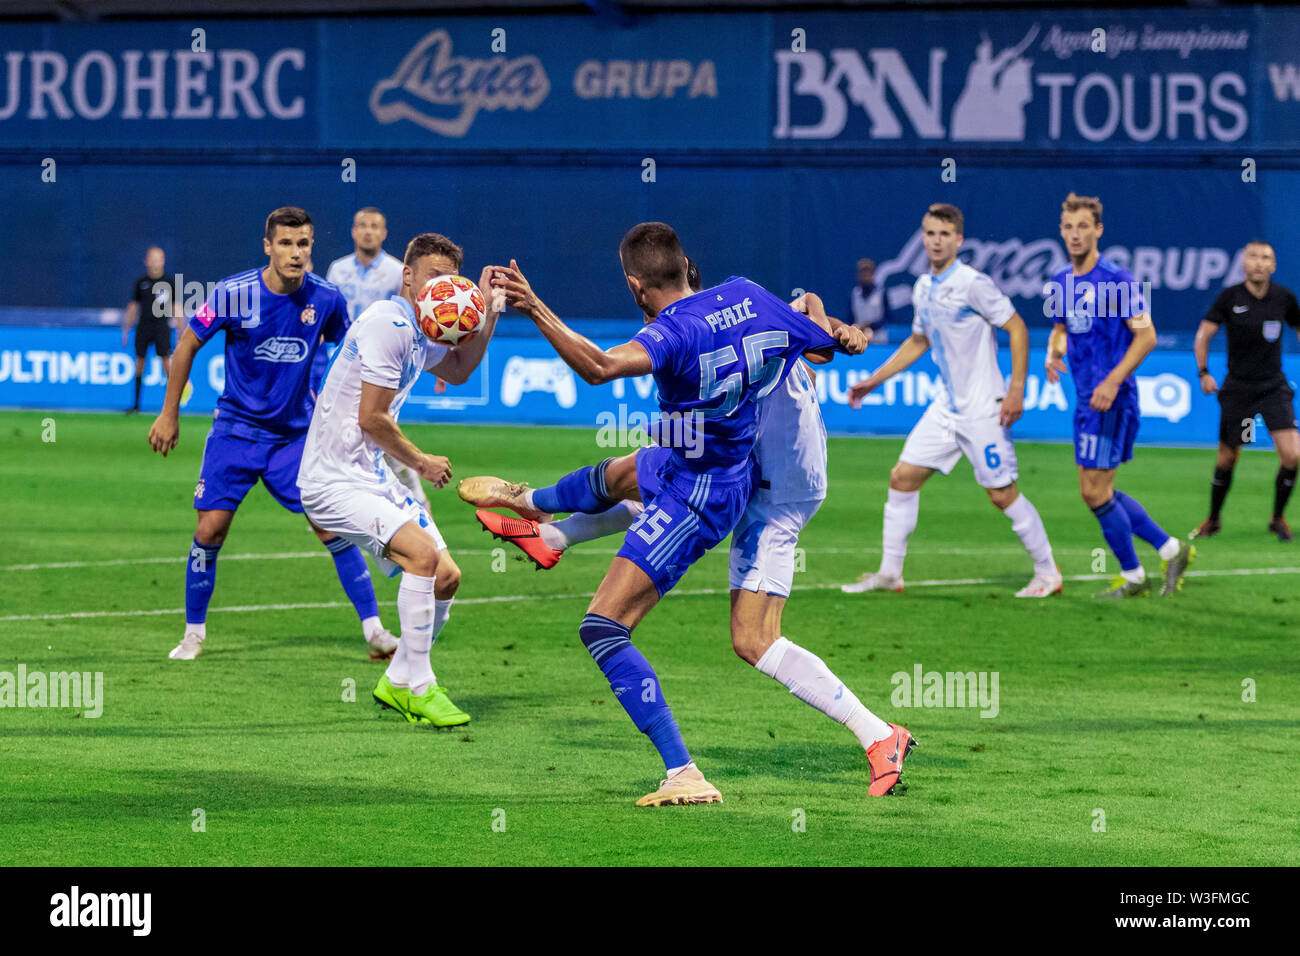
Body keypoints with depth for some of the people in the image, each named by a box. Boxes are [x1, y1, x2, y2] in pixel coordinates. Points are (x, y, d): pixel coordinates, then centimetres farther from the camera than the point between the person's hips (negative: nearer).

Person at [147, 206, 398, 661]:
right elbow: (188, 343, -2)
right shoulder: (233, 293, -15)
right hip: (236, 429, -1)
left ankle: (374, 631, -1)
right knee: (211, 528, -7)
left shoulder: (326, 298, -9)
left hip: (297, 432, 1)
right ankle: (193, 634, 11)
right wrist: (169, 414, 1)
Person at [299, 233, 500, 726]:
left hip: (375, 479, 10)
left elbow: (458, 369, 33)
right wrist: (421, 462, -6)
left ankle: (398, 682, 23)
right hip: (334, 481, -10)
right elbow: (371, 418, -20)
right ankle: (418, 688, -16)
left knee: (446, 576, 7)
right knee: (422, 552, -26)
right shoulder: (387, 324, -17)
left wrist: (489, 312, 20)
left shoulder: (417, 332, 13)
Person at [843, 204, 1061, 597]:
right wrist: (875, 379, 24)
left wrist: (1016, 390, -19)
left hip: (983, 409, -7)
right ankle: (889, 573, 11)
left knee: (1003, 494, -4)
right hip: (946, 407, 7)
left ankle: (1047, 573, 9)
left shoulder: (973, 284, -14)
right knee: (902, 477, 3)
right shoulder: (923, 289, 9)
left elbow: (1017, 328, -13)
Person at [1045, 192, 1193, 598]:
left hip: (1111, 400, -9)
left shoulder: (1116, 280, -13)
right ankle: (1171, 549, 22)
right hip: (1086, 398, 9)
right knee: (1098, 492, 11)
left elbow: (1146, 335, -14)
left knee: (1095, 491, -8)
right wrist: (1054, 354, 2)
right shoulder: (1060, 283, 10)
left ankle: (1132, 576, 7)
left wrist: (1113, 381, -21)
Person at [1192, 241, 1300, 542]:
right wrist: (1204, 373, -12)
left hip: (1273, 387, 1)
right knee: (1227, 460, 7)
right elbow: (1203, 335, -1)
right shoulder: (1230, 297, -6)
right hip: (1237, 389, -1)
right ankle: (1213, 519, 29)